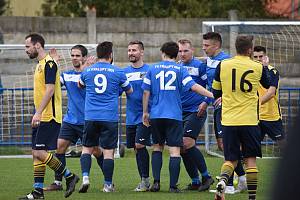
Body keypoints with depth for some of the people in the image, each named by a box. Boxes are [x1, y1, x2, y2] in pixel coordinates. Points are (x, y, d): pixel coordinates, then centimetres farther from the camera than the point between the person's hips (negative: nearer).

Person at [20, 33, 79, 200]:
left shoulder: (49, 63, -13)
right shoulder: (40, 65, 18)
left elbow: (49, 90, -21)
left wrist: (38, 113, -25)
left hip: (49, 117, -10)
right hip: (41, 118, 10)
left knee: (40, 152, -14)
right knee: (37, 154, 7)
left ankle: (69, 176, -2)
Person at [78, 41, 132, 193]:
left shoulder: (87, 71, 4)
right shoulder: (117, 72, -1)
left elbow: (80, 85, 26)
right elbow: (129, 91, 13)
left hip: (90, 116, 2)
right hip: (109, 118, -2)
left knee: (87, 148, 11)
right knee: (108, 151, 2)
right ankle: (108, 184, 4)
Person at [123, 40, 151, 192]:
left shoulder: (149, 70, -4)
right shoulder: (125, 72, 9)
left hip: (144, 116, -5)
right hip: (131, 117, 5)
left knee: (140, 145, -13)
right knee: (136, 148, 8)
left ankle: (145, 180, -6)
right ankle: (143, 181, 15)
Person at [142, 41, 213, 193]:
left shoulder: (152, 69, 6)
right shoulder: (180, 70, 1)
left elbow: (146, 92, 6)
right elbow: (193, 86, -8)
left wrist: (145, 112, 15)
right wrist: (211, 95, -4)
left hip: (156, 115, 2)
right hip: (174, 116, -2)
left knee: (157, 147, 16)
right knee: (174, 151, -1)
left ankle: (156, 182, 6)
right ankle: (173, 186, -7)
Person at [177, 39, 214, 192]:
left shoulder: (200, 66, -4)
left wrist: (205, 102, -15)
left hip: (196, 112, -6)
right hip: (180, 113, 6)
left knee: (187, 144, -17)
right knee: (183, 148, 4)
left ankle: (206, 177, -5)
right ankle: (195, 182, 13)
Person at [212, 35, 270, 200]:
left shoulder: (222, 66, 0)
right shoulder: (258, 67, -2)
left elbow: (215, 92, 10)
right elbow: (269, 86, 19)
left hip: (228, 120, 1)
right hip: (249, 120, -1)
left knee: (230, 159, 9)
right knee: (250, 159, 8)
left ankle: (223, 180, -19)